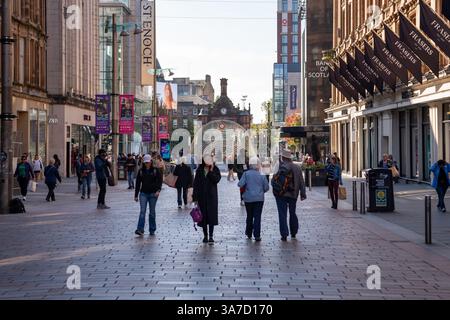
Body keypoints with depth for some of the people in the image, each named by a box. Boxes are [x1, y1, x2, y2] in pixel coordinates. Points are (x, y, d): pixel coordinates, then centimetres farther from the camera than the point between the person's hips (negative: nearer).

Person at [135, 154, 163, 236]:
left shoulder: (155, 170, 1)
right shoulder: (141, 171, 7)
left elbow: (160, 181, -5)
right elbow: (138, 183, 11)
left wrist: (158, 190, -22)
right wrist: (136, 195, 10)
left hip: (153, 194, -1)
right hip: (143, 193, 1)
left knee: (152, 212, 6)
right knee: (142, 211, -10)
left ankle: (152, 230, 14)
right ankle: (140, 230, -18)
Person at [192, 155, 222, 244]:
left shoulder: (215, 170, 0)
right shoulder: (200, 170, 2)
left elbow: (216, 180, -16)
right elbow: (196, 184, 2)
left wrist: (211, 171, -17)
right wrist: (195, 197, -2)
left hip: (212, 197, -1)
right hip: (202, 197, 2)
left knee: (211, 216, -6)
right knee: (203, 216, 6)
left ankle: (211, 236, -4)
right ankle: (205, 236, 18)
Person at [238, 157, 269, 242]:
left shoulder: (246, 174, -7)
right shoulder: (261, 176, -4)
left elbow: (240, 184, -13)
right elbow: (266, 187, 1)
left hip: (248, 199, 1)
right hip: (259, 199, -1)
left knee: (249, 216, 17)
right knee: (257, 217, 0)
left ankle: (249, 233, 27)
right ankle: (257, 235, -6)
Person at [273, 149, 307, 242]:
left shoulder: (282, 166, -13)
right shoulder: (297, 168, 4)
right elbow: (301, 182, 7)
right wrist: (303, 194, 11)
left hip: (282, 194, -5)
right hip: (293, 195, 5)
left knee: (282, 214, 0)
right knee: (293, 213, 20)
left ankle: (284, 235, -4)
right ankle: (293, 233, 27)